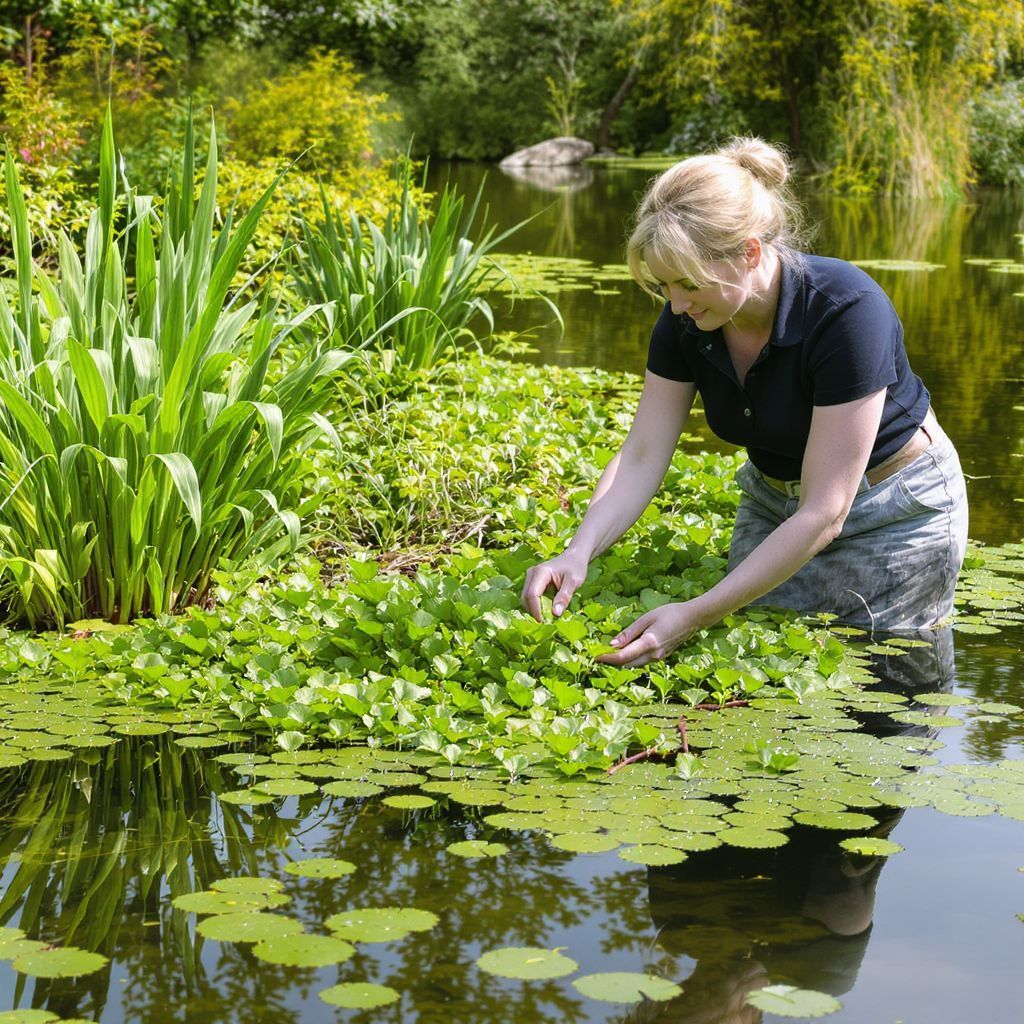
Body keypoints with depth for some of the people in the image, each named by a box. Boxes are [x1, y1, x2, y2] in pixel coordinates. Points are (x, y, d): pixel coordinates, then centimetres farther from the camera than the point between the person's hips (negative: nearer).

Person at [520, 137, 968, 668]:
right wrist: (578, 552, -33)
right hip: (773, 501, 5)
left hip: (896, 513, -5)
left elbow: (824, 514, -35)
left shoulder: (846, 311, -34)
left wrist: (695, 615, -40)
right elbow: (640, 456, -14)